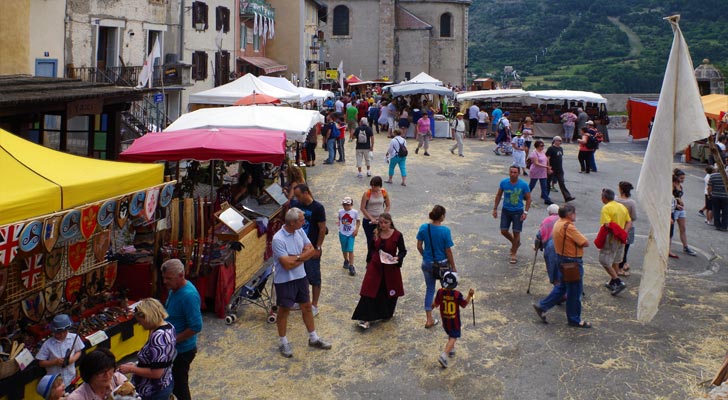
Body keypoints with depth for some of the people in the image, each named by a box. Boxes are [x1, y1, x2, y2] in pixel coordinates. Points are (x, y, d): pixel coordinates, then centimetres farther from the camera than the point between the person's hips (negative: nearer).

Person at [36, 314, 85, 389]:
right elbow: (41, 363, -8)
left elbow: (78, 351, 6)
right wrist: (55, 362, -22)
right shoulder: (48, 344, -15)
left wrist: (73, 359, -14)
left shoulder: (74, 338, -10)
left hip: (71, 378, 2)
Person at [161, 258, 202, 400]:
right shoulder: (175, 289, 1)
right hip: (173, 347, 9)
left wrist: (174, 339, -23)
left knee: (179, 385, 6)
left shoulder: (188, 295, -28)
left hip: (182, 350, -9)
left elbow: (196, 327, -29)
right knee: (172, 383, 22)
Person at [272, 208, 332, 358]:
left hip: (301, 276, 7)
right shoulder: (278, 239, -25)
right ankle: (282, 342, 25)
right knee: (284, 310, 8)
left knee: (307, 307, 17)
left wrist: (297, 257, -19)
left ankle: (313, 338, 33)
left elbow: (312, 251, -2)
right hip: (285, 280, -7)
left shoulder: (300, 231, -3)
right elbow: (287, 264, -27)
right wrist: (304, 255, -13)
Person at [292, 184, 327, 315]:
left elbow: (322, 229, -13)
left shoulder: (318, 208, -13)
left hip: (312, 248, -6)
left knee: (314, 277, 3)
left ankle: (314, 306, 10)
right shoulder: (298, 206, 5)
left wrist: (317, 248, -15)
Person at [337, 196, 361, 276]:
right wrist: (338, 222, -7)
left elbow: (358, 221, 3)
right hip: (342, 233, 3)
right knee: (344, 249, 16)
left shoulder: (355, 212, -6)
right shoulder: (340, 212, -1)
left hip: (351, 234, -3)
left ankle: (351, 266, -6)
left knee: (350, 250, -10)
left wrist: (356, 229, -7)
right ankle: (346, 261, 41)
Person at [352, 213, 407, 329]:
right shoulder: (376, 233, -2)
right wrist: (369, 264, 11)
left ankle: (387, 314, 37)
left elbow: (403, 251, -2)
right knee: (370, 291, -6)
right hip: (375, 267, 1)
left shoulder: (397, 235, -10)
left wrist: (398, 258, -22)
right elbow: (372, 249, 8)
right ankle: (366, 319, -4)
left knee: (389, 292, 12)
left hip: (391, 268, -1)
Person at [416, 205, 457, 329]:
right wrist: (453, 266, -2)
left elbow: (419, 246, -2)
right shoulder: (445, 230, -20)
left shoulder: (423, 228, -9)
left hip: (427, 264, 3)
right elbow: (448, 251, -14)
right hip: (442, 264, -3)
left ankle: (429, 319, 13)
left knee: (429, 289, 14)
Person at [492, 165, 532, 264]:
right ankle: (515, 243, 33)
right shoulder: (503, 182, -9)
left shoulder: (523, 185, -15)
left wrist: (525, 212, -13)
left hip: (518, 211, -2)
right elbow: (499, 195, 4)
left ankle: (513, 254, 16)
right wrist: (495, 208, 3)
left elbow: (528, 198, -6)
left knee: (516, 232, 1)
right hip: (506, 210, 3)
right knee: (503, 231, 2)